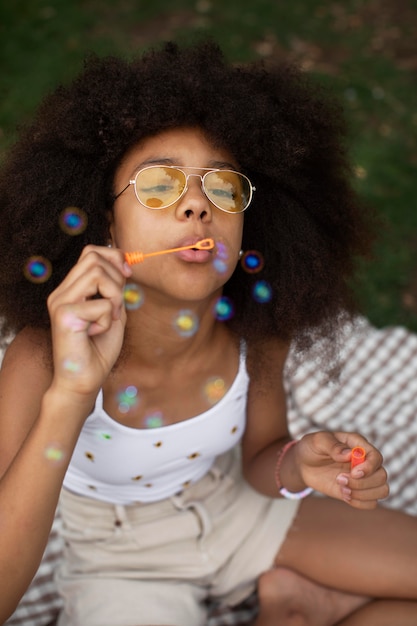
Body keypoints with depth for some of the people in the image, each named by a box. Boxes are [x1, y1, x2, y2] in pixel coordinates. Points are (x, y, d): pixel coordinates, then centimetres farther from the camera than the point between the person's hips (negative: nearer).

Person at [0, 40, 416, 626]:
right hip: (123, 560, -2)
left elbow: (258, 457, -2)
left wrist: (296, 465, -26)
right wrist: (70, 395, -46)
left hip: (237, 508, 3)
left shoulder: (258, 325, -19)